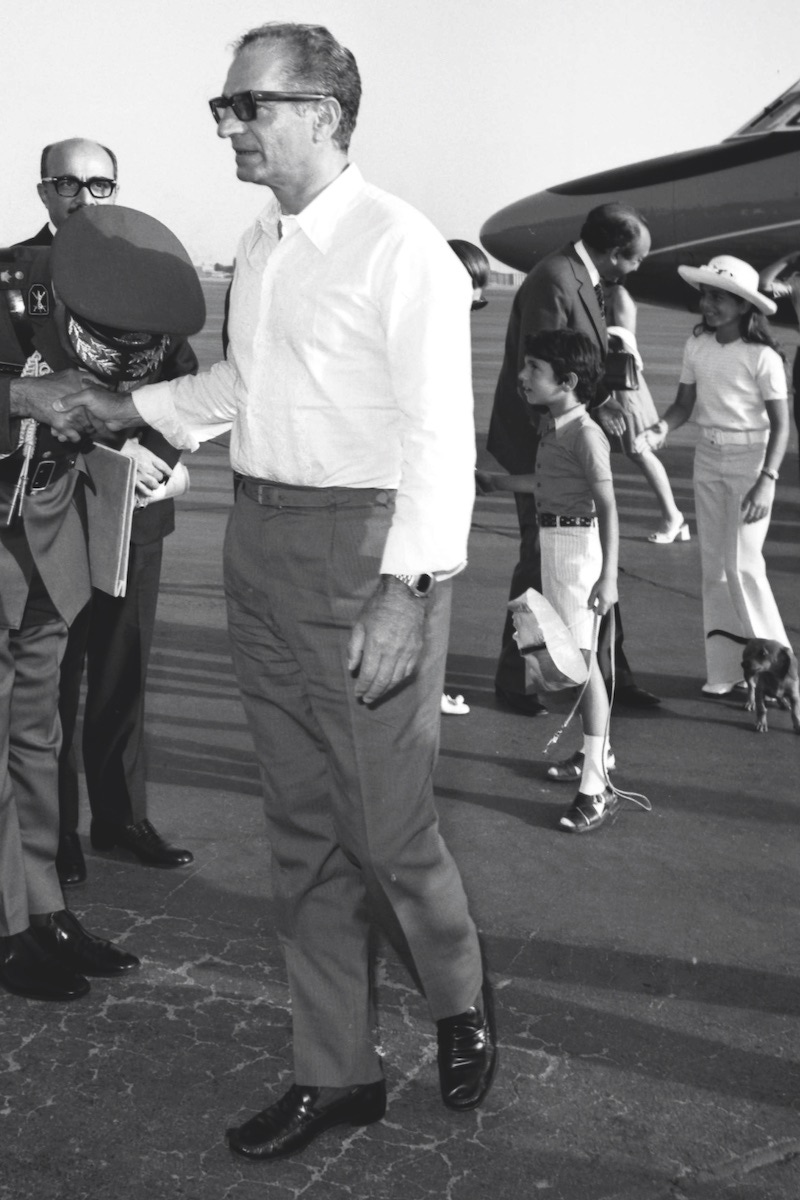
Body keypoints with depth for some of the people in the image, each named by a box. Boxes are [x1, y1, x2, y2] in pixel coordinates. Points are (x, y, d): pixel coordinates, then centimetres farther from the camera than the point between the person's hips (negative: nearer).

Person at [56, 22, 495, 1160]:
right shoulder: (260, 248, 13)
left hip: (364, 543, -8)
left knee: (385, 823, -1)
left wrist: (407, 590, -23)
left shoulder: (398, 246, -12)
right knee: (303, 823, 12)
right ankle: (336, 1070, 27)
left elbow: (440, 433, -16)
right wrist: (122, 407, 30)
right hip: (260, 543, 8)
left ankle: (460, 1001, 31)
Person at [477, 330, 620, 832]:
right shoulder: (554, 428, 10)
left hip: (578, 542, -9)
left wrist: (608, 577, -23)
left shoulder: (585, 434, -17)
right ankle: (597, 753, 35)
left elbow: (608, 507, -19)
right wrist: (495, 481, 40)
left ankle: (597, 789, -7)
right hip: (554, 540, 9)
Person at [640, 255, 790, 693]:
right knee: (713, 567, 7)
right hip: (708, 459, 6)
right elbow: (685, 404, 7)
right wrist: (661, 428, -14)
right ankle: (724, 669, 17)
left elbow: (780, 424, -12)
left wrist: (767, 481, -20)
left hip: (749, 459, -5)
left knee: (742, 564, -9)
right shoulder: (697, 346, 0)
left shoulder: (762, 357, -14)